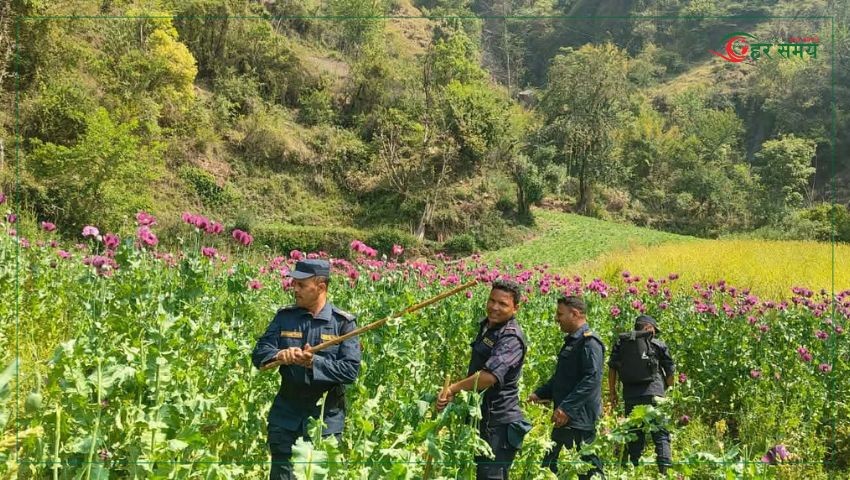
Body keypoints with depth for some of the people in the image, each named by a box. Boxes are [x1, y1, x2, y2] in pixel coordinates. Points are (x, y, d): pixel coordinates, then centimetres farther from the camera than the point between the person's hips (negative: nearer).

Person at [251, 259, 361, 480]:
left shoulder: (343, 322, -4)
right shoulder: (284, 316, 6)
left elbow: (351, 369, -11)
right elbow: (259, 354, 1)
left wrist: (314, 362, -23)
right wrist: (279, 355, -21)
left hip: (326, 415, -2)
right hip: (286, 414, 3)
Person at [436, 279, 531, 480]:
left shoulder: (511, 338, -22)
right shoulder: (486, 325, 9)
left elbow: (489, 376, -36)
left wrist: (453, 388, -26)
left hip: (498, 423, -10)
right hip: (482, 417, 10)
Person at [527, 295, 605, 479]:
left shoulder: (589, 341, -14)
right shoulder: (571, 341, 18)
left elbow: (592, 379, -24)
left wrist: (566, 408, -28)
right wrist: (539, 393, 13)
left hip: (580, 419, -10)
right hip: (565, 419, 10)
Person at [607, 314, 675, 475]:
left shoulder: (621, 343, 11)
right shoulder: (658, 345, 6)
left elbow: (612, 368, 6)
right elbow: (670, 372, 9)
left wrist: (612, 392, 12)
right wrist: (665, 389, 26)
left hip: (630, 395, 3)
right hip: (654, 394, -2)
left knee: (635, 436, 10)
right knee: (661, 434, 2)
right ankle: (664, 469, -9)